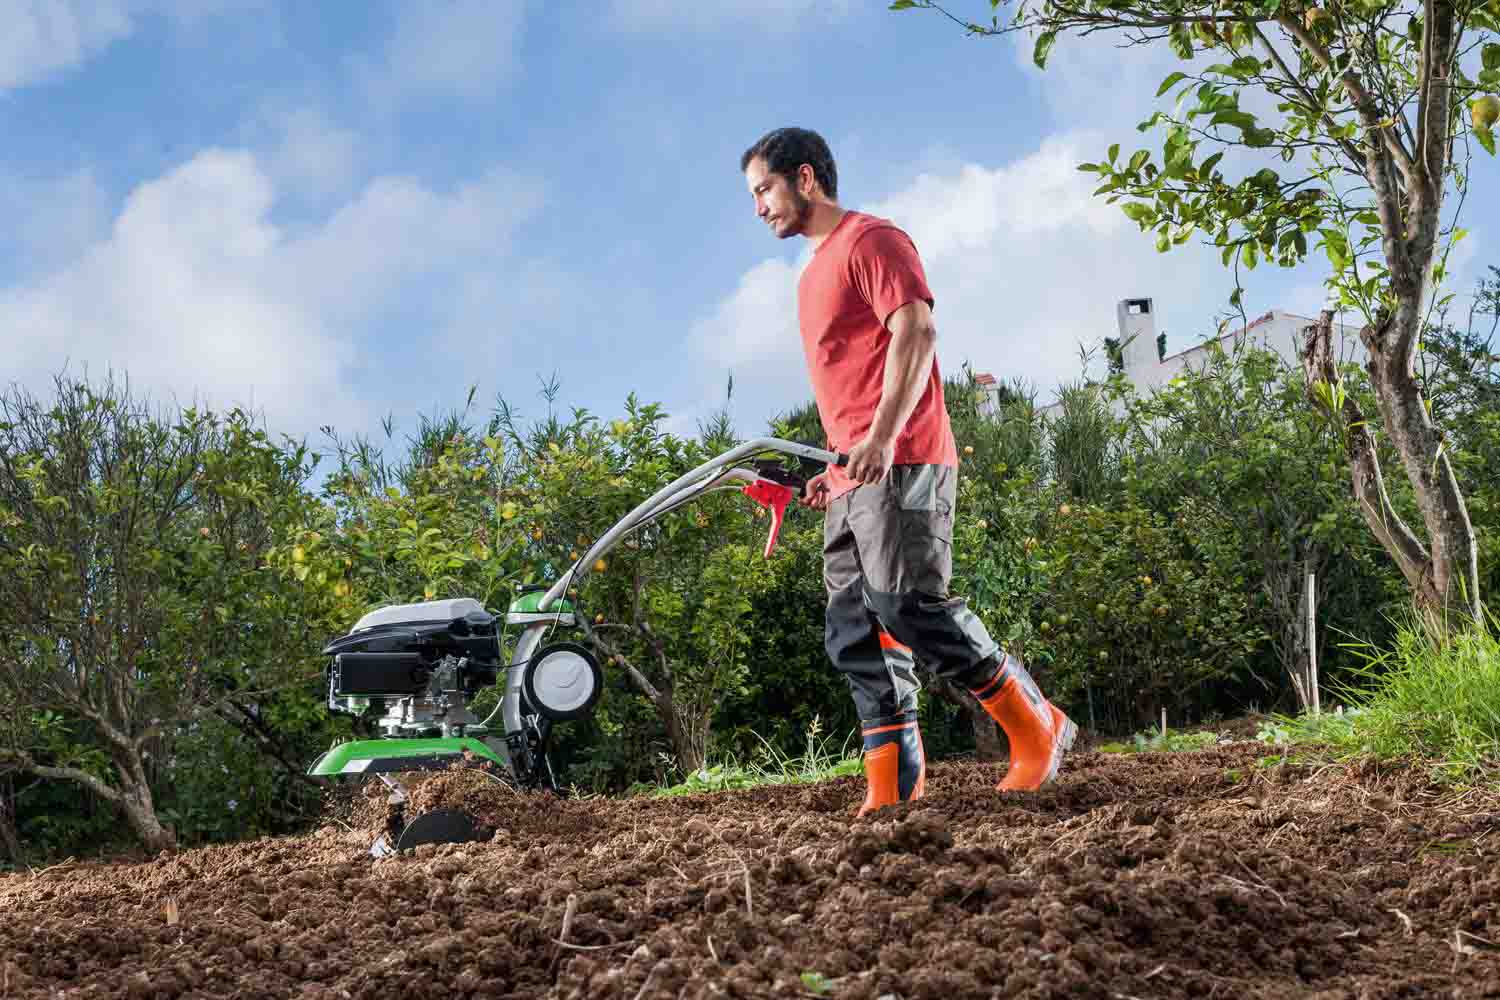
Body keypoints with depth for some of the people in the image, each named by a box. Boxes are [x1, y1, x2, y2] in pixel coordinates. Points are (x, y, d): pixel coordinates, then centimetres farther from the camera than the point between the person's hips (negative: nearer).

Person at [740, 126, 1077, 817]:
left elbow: (915, 331, -16)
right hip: (853, 481, 10)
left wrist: (882, 437, -26)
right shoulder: (816, 272, 26)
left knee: (910, 606, -16)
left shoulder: (870, 241, -2)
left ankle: (1037, 730, -2)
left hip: (901, 465, -10)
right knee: (854, 631, 2)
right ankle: (894, 786, 2)